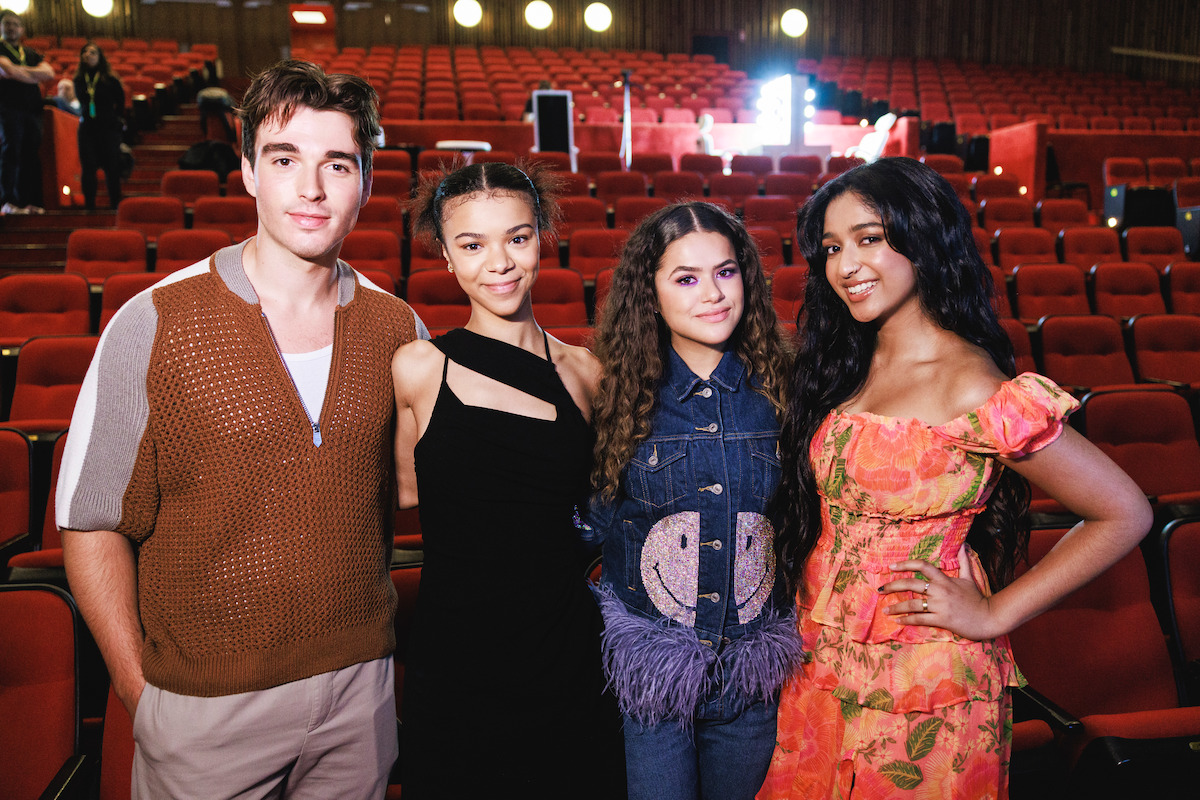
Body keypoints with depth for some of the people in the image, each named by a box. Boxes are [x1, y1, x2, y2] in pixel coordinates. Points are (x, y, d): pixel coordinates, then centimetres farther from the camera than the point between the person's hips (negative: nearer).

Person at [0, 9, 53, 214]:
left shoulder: (31, 53, 21)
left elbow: (49, 72, 5)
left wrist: (20, 70, -4)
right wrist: (35, 76, 3)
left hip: (32, 109, 5)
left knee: (31, 156, 0)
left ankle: (28, 201, 2)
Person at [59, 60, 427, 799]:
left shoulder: (398, 329, -3)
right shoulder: (154, 325, -12)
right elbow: (91, 524, -7)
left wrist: (370, 638, 5)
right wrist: (139, 691, -7)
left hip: (359, 687, 3)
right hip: (205, 705, -2)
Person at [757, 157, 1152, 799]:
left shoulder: (974, 394, -20)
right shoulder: (841, 366, 0)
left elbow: (1125, 515, -15)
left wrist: (994, 613, -13)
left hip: (923, 689, -6)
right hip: (822, 667, 6)